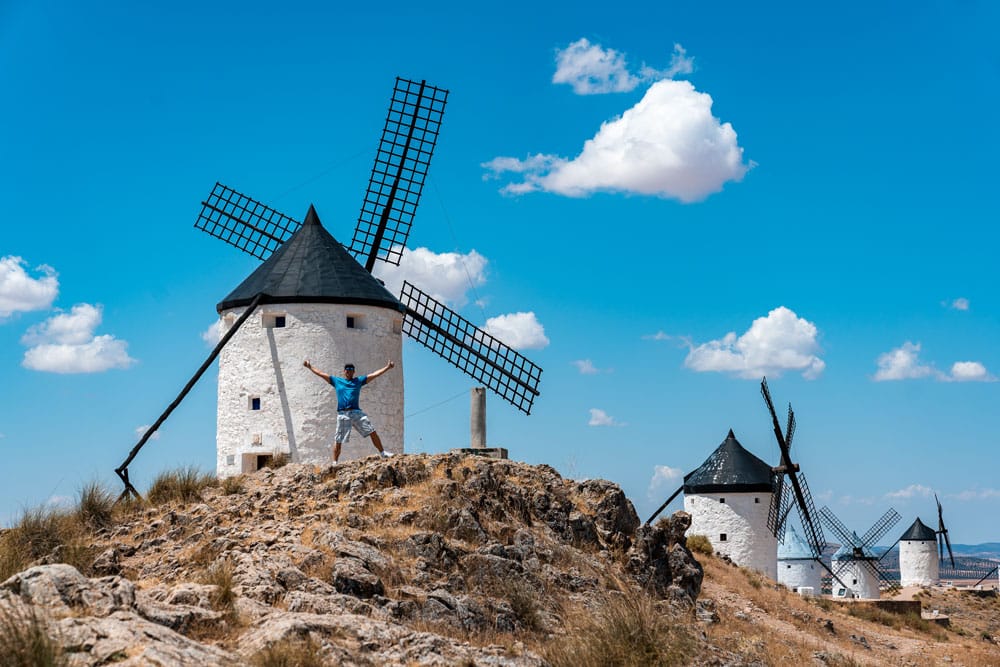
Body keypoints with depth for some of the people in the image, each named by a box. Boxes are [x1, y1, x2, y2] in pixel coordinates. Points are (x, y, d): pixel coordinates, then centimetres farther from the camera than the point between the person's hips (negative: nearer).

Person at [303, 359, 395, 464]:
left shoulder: (359, 380, 15)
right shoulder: (336, 381, 13)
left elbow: (374, 374, 11)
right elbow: (321, 374, 14)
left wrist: (387, 367, 6)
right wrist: (309, 367, 11)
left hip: (356, 412, 1)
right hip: (343, 414, -1)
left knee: (372, 432, -5)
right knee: (338, 440, -1)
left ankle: (382, 453, 6)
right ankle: (334, 463, 7)